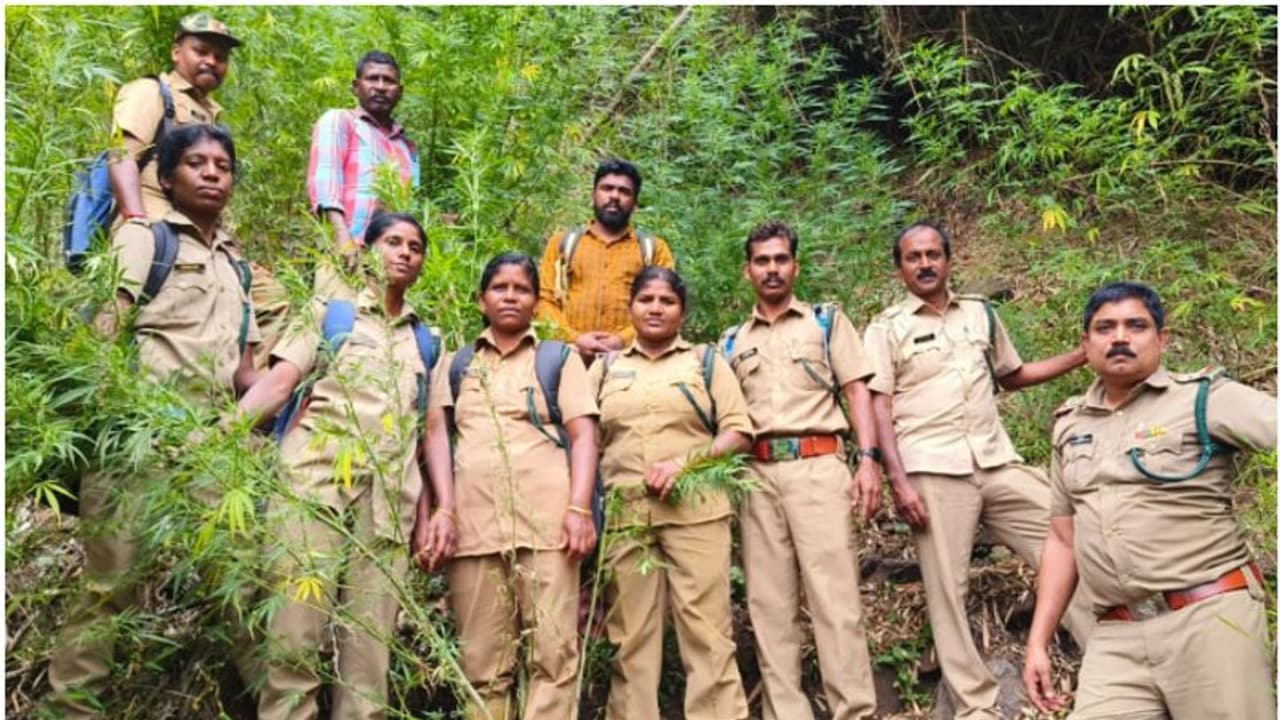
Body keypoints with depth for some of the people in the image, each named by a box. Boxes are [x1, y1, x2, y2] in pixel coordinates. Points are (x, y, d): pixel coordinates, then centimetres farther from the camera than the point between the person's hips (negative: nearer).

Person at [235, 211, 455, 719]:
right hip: (316, 484, -2)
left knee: (370, 647, 1)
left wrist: (446, 507, 5)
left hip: (389, 501, 3)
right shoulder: (329, 312, 15)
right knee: (294, 633, -9)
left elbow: (434, 428, 17)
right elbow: (279, 382, 2)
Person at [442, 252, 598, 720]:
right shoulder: (456, 365, 21)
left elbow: (583, 436, 6)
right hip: (474, 524, 2)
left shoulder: (560, 359, 17)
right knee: (482, 662, 1)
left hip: (548, 520, -1)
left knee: (553, 653, -5)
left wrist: (580, 508, -8)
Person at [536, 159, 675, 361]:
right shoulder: (563, 242, 18)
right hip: (569, 354, 1)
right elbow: (545, 300, 9)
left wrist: (623, 340, -11)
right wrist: (574, 339, -8)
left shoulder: (654, 248, 15)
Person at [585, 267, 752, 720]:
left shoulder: (707, 360, 12)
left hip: (695, 510, -2)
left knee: (706, 628, -4)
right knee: (630, 634, 4)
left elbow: (739, 433, 4)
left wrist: (685, 461, -12)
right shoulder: (605, 368, 17)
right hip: (624, 513, 2)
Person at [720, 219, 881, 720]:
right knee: (769, 603, 4)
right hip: (757, 474, 3)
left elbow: (856, 391, 4)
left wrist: (868, 459, -8)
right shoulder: (733, 341, 18)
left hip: (817, 466, -3)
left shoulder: (826, 320, 12)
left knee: (834, 595, -7)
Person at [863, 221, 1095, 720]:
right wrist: (898, 480, -13)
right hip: (933, 472, -4)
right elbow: (879, 408, -3)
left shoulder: (981, 313, 15)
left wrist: (1084, 355, 18)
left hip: (998, 463, 4)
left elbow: (1012, 376, 27)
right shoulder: (887, 328, 3)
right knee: (947, 589, 0)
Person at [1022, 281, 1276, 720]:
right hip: (1115, 638, 4)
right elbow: (1062, 540, 17)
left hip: (1211, 620, -4)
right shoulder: (1070, 426, 13)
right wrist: (1037, 643, 13)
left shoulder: (1204, 397, 0)